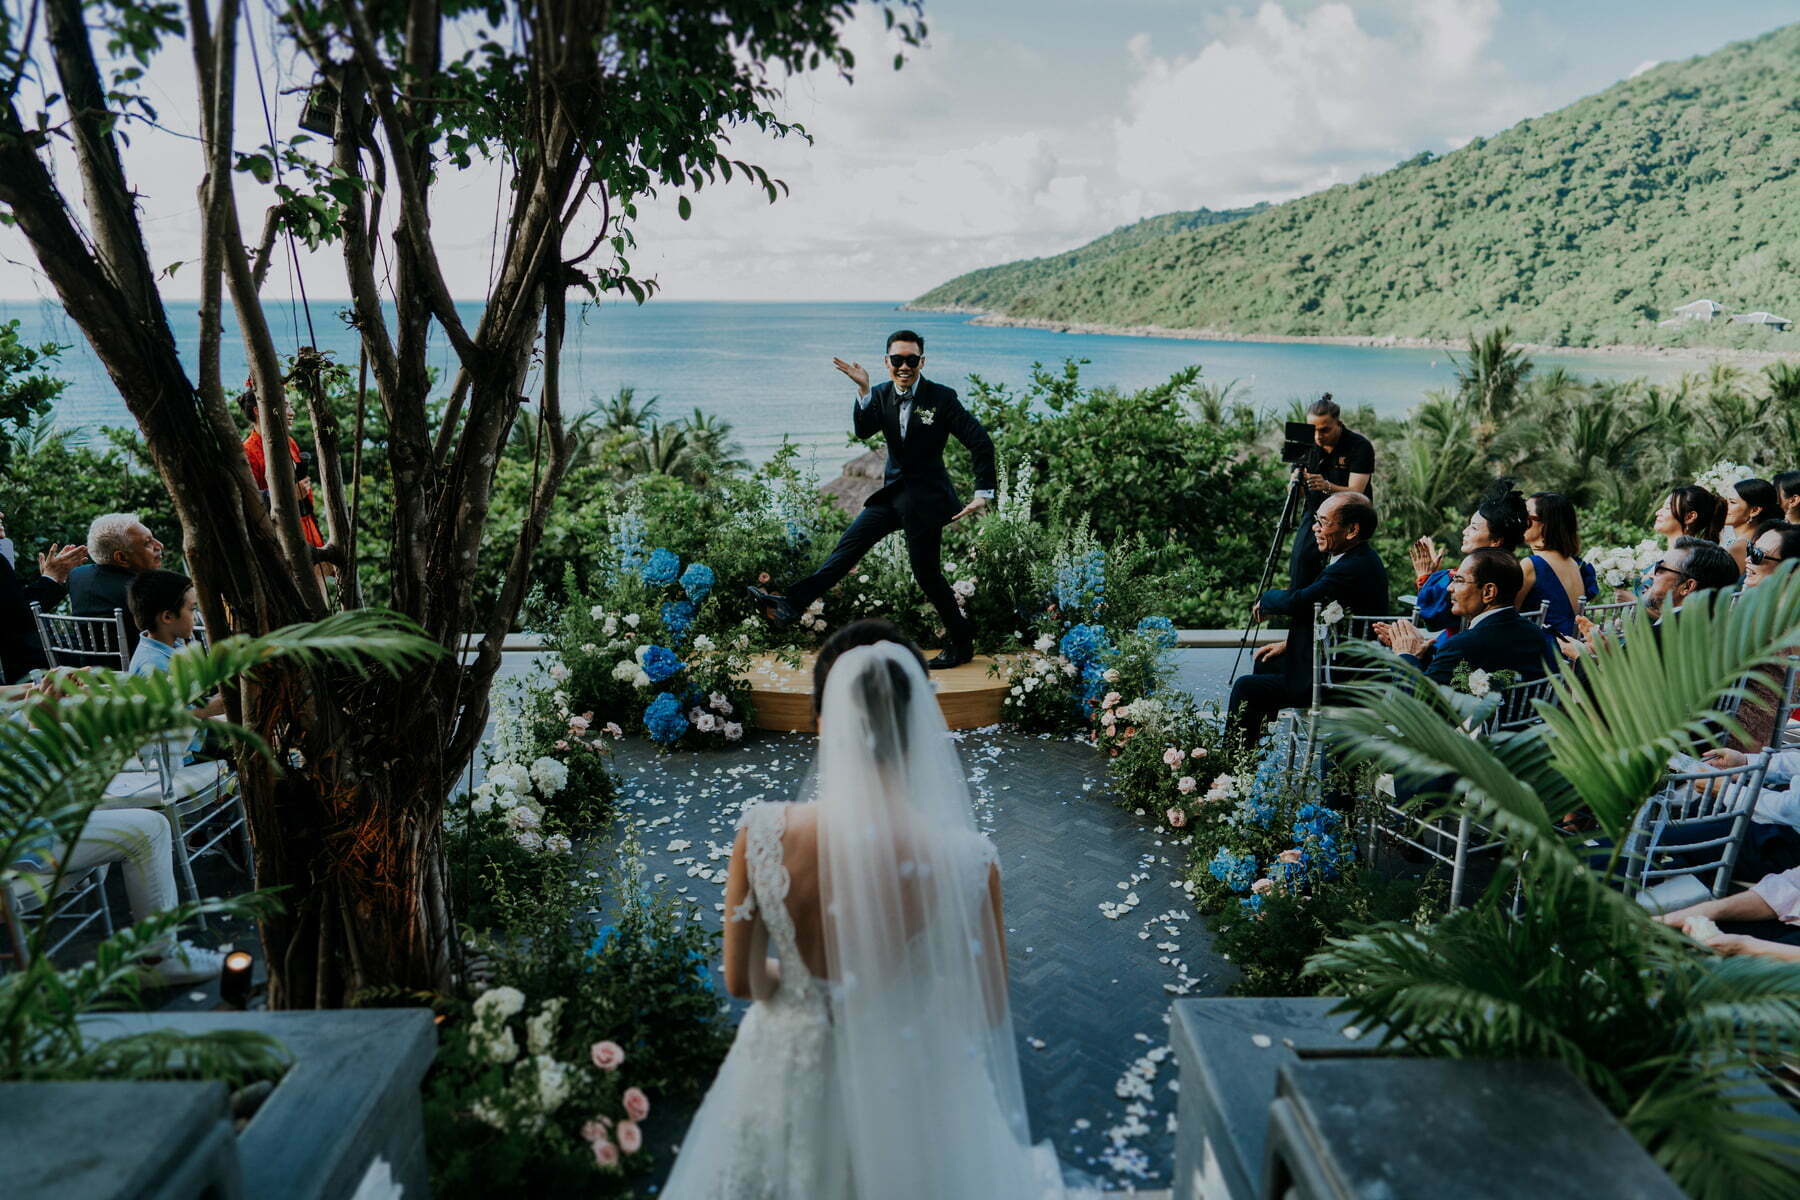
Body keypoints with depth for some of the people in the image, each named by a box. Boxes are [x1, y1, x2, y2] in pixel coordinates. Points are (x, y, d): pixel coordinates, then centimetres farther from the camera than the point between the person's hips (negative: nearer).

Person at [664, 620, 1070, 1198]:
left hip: (789, 1080, 1)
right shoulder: (966, 859, -27)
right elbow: (991, 1011, -12)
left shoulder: (762, 834, -24)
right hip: (911, 1095, -1)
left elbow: (742, 981, -9)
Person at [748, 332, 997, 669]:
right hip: (894, 492, 6)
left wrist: (983, 493, -14)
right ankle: (792, 605, 2)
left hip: (924, 498, -6)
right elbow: (864, 430, -15)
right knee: (849, 545, 2)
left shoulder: (942, 398, -13)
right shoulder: (881, 394, 2)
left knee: (927, 573, 1)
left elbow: (981, 443, -12)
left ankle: (961, 644, 17)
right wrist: (863, 391, -29)